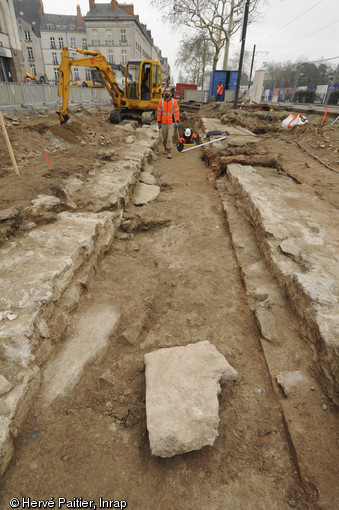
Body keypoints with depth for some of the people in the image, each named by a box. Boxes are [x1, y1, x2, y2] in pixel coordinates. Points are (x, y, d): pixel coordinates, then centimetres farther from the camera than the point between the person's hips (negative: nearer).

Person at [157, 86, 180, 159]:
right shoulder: (161, 101, 4)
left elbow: (176, 112, 1)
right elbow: (159, 112, 7)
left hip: (171, 123, -2)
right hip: (163, 123, 2)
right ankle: (165, 149, 33)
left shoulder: (174, 101, 0)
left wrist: (177, 122, -6)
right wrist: (159, 122, 2)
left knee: (170, 137, -12)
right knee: (164, 138, 10)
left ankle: (169, 152, -9)